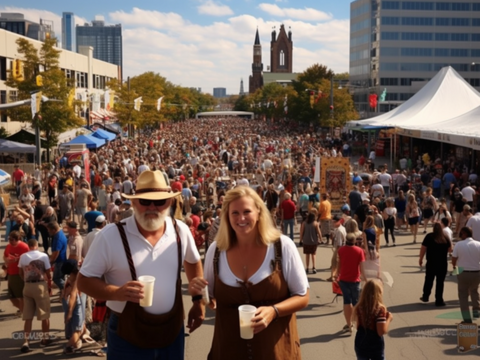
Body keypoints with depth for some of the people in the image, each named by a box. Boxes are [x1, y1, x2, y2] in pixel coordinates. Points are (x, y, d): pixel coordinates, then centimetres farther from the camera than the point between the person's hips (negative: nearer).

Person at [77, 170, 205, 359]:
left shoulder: (181, 231, -2)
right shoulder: (110, 236, -14)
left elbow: (193, 262, 18)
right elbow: (84, 280, -9)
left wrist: (198, 300, 11)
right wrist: (116, 293, -26)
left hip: (172, 331, 4)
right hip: (128, 336, -3)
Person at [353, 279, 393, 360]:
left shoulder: (358, 308, -3)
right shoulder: (380, 309, -18)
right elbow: (382, 331, -22)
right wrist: (388, 319, -7)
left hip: (361, 345, 4)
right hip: (376, 346, -4)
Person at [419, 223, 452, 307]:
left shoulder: (429, 236, -6)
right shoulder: (446, 238, -2)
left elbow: (423, 248, -8)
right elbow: (450, 250, 6)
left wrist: (420, 259, 2)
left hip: (431, 263, 0)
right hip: (443, 263, 0)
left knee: (428, 280, 15)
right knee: (440, 282, 6)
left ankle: (425, 297, 24)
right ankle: (439, 300, 8)